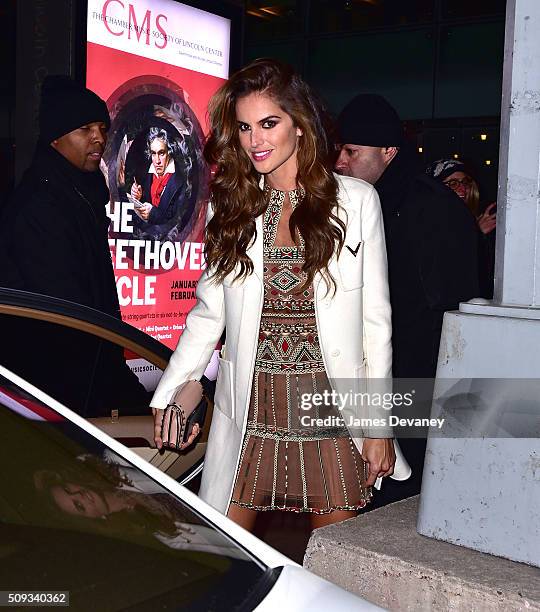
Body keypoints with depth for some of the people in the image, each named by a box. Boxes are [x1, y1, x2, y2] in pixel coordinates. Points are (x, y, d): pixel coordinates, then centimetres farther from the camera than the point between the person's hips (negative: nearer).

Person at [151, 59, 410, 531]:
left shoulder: (356, 200, -1)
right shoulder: (230, 205, 7)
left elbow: (376, 319, 0)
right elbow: (208, 314, 8)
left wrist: (379, 422, -1)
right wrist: (167, 396, 0)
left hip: (329, 408, -1)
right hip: (250, 411, 2)